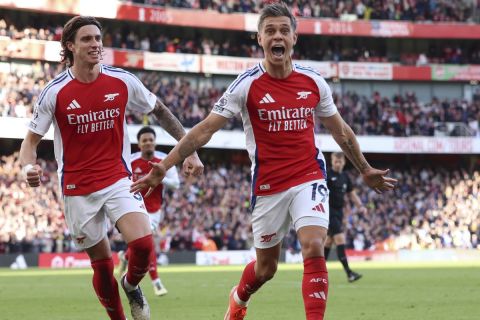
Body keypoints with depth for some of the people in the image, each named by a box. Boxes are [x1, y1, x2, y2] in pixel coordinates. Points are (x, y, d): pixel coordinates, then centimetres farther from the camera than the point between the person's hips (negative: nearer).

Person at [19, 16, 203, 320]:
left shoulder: (123, 82, -4)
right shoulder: (55, 92, -9)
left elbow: (160, 111, 11)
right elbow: (31, 140, -2)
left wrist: (190, 150, 6)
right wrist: (29, 167, -24)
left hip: (119, 179, 1)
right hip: (78, 189, -1)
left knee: (143, 243, -20)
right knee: (102, 262, 3)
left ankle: (131, 285, 13)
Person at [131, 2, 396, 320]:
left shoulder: (313, 82, 0)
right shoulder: (247, 85, -9)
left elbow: (340, 131, 16)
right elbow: (205, 130, -9)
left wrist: (366, 170, 24)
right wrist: (164, 166, -16)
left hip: (309, 179, 1)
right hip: (268, 185, -1)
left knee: (314, 249, -22)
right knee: (265, 268, 12)